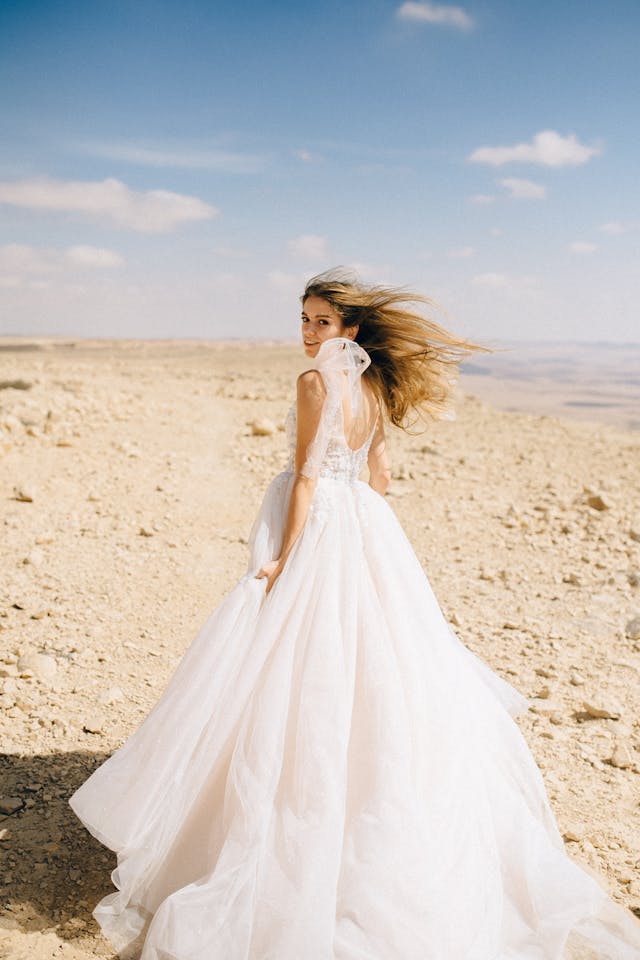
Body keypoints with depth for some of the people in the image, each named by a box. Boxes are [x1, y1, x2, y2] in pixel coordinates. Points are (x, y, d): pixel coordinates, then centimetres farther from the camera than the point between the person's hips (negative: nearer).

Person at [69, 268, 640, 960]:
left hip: (316, 534, -8)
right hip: (369, 534, 8)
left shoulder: (317, 381, -16)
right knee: (373, 673, 18)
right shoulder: (374, 386, 8)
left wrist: (282, 560, -17)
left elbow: (307, 477, -19)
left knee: (308, 678, 1)